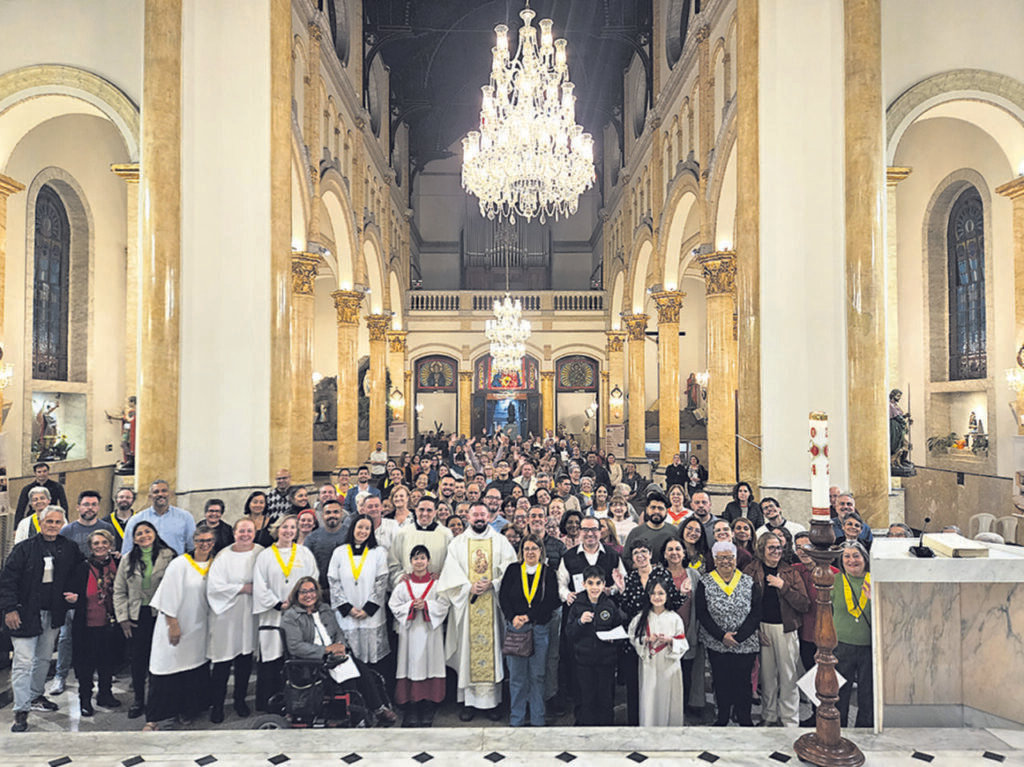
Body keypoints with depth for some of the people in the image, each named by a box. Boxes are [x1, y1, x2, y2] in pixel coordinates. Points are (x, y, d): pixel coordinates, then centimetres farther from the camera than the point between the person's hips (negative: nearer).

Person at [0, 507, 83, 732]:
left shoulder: (69, 549, 4)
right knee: (23, 661, -7)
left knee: (44, 658, 18)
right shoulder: (24, 548, -6)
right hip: (25, 613, -4)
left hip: (53, 613, 4)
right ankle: (21, 711, -1)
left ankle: (35, 696, 36)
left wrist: (74, 595, -3)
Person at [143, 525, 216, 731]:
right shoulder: (180, 564, -12)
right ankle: (153, 718, 8)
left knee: (195, 671, 9)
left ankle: (187, 710, 26)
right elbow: (168, 596, -12)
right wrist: (173, 624, -14)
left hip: (198, 629, 5)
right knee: (167, 669, -2)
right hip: (176, 627, -5)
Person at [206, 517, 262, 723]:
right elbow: (214, 586, -13)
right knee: (222, 663, -1)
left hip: (250, 614, 2)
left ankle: (240, 700, 26)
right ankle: (216, 704, 13)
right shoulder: (223, 557, -5)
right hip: (227, 615, -2)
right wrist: (245, 588, -13)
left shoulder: (261, 554, 1)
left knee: (246, 658, 10)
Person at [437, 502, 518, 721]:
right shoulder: (457, 543, 9)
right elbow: (451, 574, 1)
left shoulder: (501, 542, 8)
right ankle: (469, 701, 8)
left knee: (492, 647, -1)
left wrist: (492, 584, -14)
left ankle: (492, 700, 6)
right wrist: (469, 587, -12)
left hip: (493, 603, 0)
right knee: (467, 648, 0)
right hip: (466, 603, 0)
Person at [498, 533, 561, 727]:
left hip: (540, 629, 0)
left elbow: (552, 602, -3)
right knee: (516, 676, 4)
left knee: (538, 675, 4)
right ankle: (516, 719, 15)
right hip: (515, 628, 0)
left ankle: (538, 719, 15)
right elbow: (503, 597, 4)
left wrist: (528, 616, -11)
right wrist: (513, 617, -12)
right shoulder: (512, 571, 8)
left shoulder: (549, 573, 5)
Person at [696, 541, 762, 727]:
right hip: (717, 645, 0)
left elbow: (756, 613, -4)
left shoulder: (749, 582, 1)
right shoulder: (705, 583, -1)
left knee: (743, 682, 5)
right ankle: (722, 717, 26)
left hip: (745, 644, 0)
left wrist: (738, 636, -14)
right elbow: (702, 614, -5)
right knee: (721, 682, 8)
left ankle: (745, 719, 24)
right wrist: (722, 636, -15)